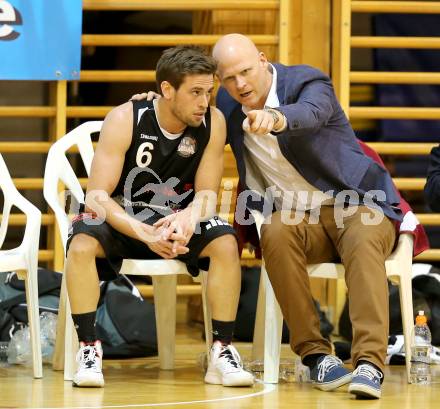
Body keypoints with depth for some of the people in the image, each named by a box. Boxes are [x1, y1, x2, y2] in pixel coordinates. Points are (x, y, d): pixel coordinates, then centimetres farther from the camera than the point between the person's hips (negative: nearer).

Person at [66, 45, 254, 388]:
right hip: (123, 218, -2)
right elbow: (97, 196, -22)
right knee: (82, 244, -33)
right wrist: (145, 233, -38)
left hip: (178, 220, 2)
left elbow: (207, 194, -8)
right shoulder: (125, 120, -20)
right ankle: (89, 347, -21)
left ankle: (222, 351, -20)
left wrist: (188, 218, -34)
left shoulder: (213, 122, -13)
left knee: (225, 242, -27)